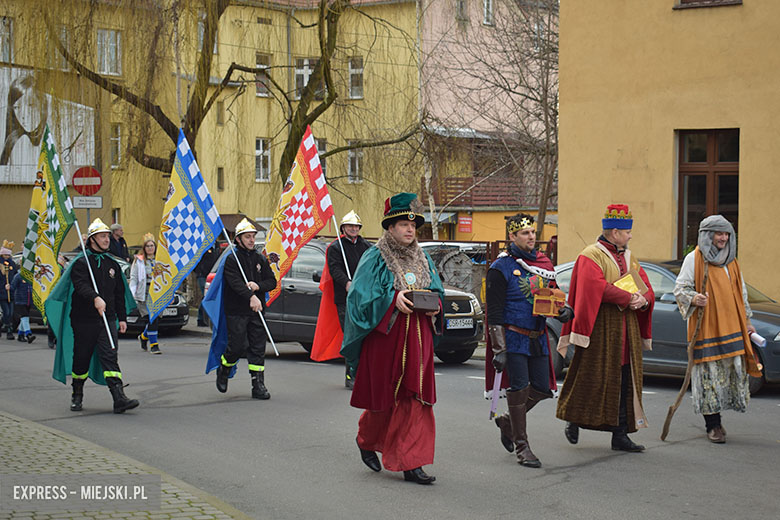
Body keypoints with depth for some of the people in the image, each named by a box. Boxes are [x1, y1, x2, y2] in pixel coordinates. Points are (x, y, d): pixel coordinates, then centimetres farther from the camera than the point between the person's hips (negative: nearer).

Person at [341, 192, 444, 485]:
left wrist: (435, 305, -3)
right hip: (384, 338, -4)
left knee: (414, 399, -2)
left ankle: (411, 464, -1)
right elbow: (361, 295, -10)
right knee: (385, 397, 3)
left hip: (417, 339, 4)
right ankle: (367, 440, 33)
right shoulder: (375, 259, -3)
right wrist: (393, 299, -21)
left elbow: (437, 291, 19)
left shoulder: (423, 260, 13)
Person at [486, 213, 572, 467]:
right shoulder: (501, 268, -8)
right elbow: (494, 313, -10)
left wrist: (565, 311, -5)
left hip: (538, 339, 6)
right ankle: (521, 446, 5)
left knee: (542, 389, 7)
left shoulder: (543, 263, 11)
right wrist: (498, 349, -16)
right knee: (519, 389, -5)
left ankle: (508, 421, 31)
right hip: (514, 338, -6)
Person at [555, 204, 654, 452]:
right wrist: (628, 298, -17)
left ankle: (620, 435, 6)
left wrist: (643, 300, -10)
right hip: (600, 327, -7)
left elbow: (647, 289, 13)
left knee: (625, 381, 4)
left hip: (627, 328, 7)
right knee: (592, 378, -3)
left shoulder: (629, 258, 17)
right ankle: (574, 419, 18)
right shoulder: (590, 256, -7)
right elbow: (597, 287, -21)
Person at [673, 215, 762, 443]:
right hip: (705, 327, -5)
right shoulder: (694, 259, 0)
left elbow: (741, 292, 25)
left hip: (731, 327, 6)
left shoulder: (731, 261, 18)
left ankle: (715, 420, 13)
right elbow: (680, 289, -3)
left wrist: (747, 320, 22)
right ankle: (713, 425, 1)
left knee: (733, 370, 0)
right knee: (709, 373, -7)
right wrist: (694, 299, -23)